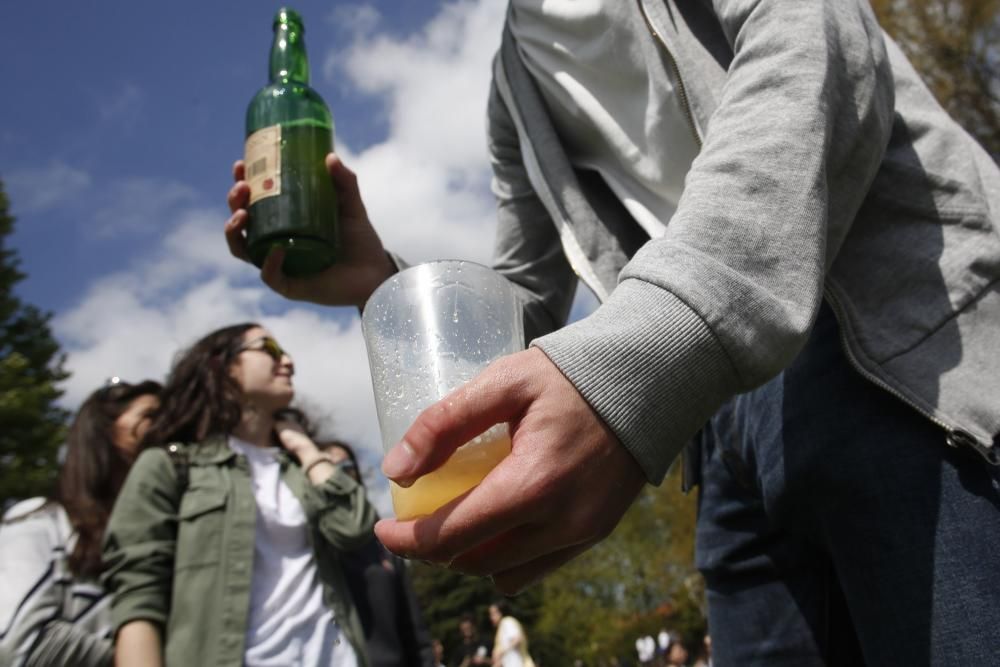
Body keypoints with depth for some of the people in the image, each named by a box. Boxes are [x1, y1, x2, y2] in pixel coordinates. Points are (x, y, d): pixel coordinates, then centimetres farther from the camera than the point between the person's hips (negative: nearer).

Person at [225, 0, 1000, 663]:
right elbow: (526, 317, 21)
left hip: (903, 347, -5)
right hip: (734, 410, 6)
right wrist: (377, 282, 2)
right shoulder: (517, 79, 21)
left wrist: (626, 363, -35)